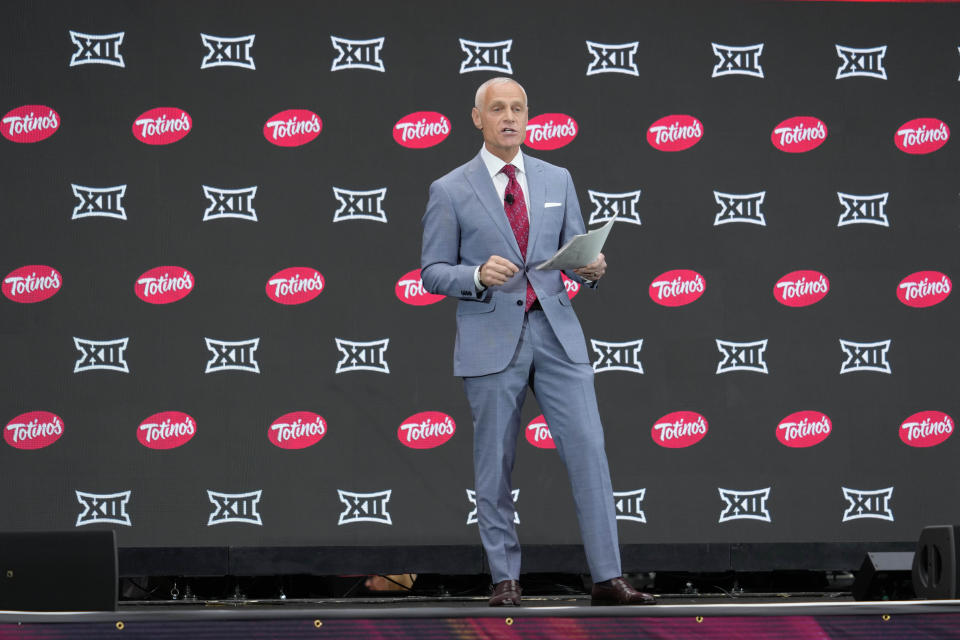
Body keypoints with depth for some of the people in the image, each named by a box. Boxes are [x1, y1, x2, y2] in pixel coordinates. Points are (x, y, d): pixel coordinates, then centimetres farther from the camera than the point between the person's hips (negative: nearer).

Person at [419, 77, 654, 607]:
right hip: (490, 339, -2)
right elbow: (431, 271, 2)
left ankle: (608, 578, -5)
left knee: (588, 449, -6)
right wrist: (478, 275, -17)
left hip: (555, 331, 2)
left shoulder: (557, 180, 12)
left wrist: (590, 268, -8)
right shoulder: (450, 191, 2)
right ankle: (505, 579, 13)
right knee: (494, 466, 2)